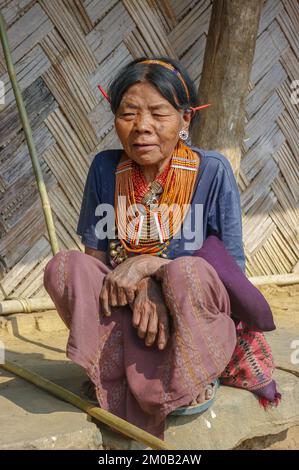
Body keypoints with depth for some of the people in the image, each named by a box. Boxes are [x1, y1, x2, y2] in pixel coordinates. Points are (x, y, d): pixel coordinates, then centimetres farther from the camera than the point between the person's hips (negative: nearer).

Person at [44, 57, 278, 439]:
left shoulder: (212, 171, -11)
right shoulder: (105, 168, -3)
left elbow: (232, 268, -10)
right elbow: (95, 254, -1)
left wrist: (146, 265, -22)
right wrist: (139, 294, -24)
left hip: (197, 315, -2)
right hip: (127, 309, 3)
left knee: (187, 272, -36)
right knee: (64, 268, -24)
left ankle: (189, 382, -9)